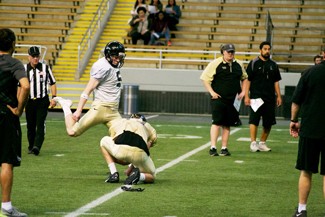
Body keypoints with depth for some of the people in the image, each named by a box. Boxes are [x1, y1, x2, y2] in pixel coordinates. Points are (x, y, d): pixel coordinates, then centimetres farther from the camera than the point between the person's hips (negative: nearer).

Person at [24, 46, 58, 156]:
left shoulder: (45, 68, 3)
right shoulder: (24, 69, 3)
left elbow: (52, 83, 8)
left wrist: (54, 97, -2)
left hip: (42, 101, -1)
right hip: (29, 101, 1)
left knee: (40, 124, -14)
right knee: (30, 125, 7)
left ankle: (37, 146, -22)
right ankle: (31, 147, 22)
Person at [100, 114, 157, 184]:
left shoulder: (117, 122, 36)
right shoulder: (149, 128, 35)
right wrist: (132, 167, 43)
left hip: (120, 149, 0)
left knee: (104, 141, 37)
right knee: (151, 177, 30)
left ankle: (114, 174, 22)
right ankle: (139, 176, -6)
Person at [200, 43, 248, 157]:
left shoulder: (239, 65, 10)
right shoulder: (215, 63, -4)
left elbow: (244, 78, 25)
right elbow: (205, 78, -2)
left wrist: (243, 91, 13)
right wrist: (211, 92, -9)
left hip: (232, 100, 4)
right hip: (218, 98, -4)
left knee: (227, 125, 7)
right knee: (216, 122, -11)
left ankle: (224, 148, 12)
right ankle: (213, 147, -10)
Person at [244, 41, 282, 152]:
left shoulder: (273, 65, 12)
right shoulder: (254, 63, 0)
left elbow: (276, 82, 16)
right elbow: (247, 80, -2)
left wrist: (278, 96, 8)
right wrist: (246, 96, -9)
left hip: (270, 97, 4)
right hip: (256, 97, -4)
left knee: (269, 122, 5)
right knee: (254, 120, -8)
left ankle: (262, 143, 17)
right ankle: (253, 143, -4)